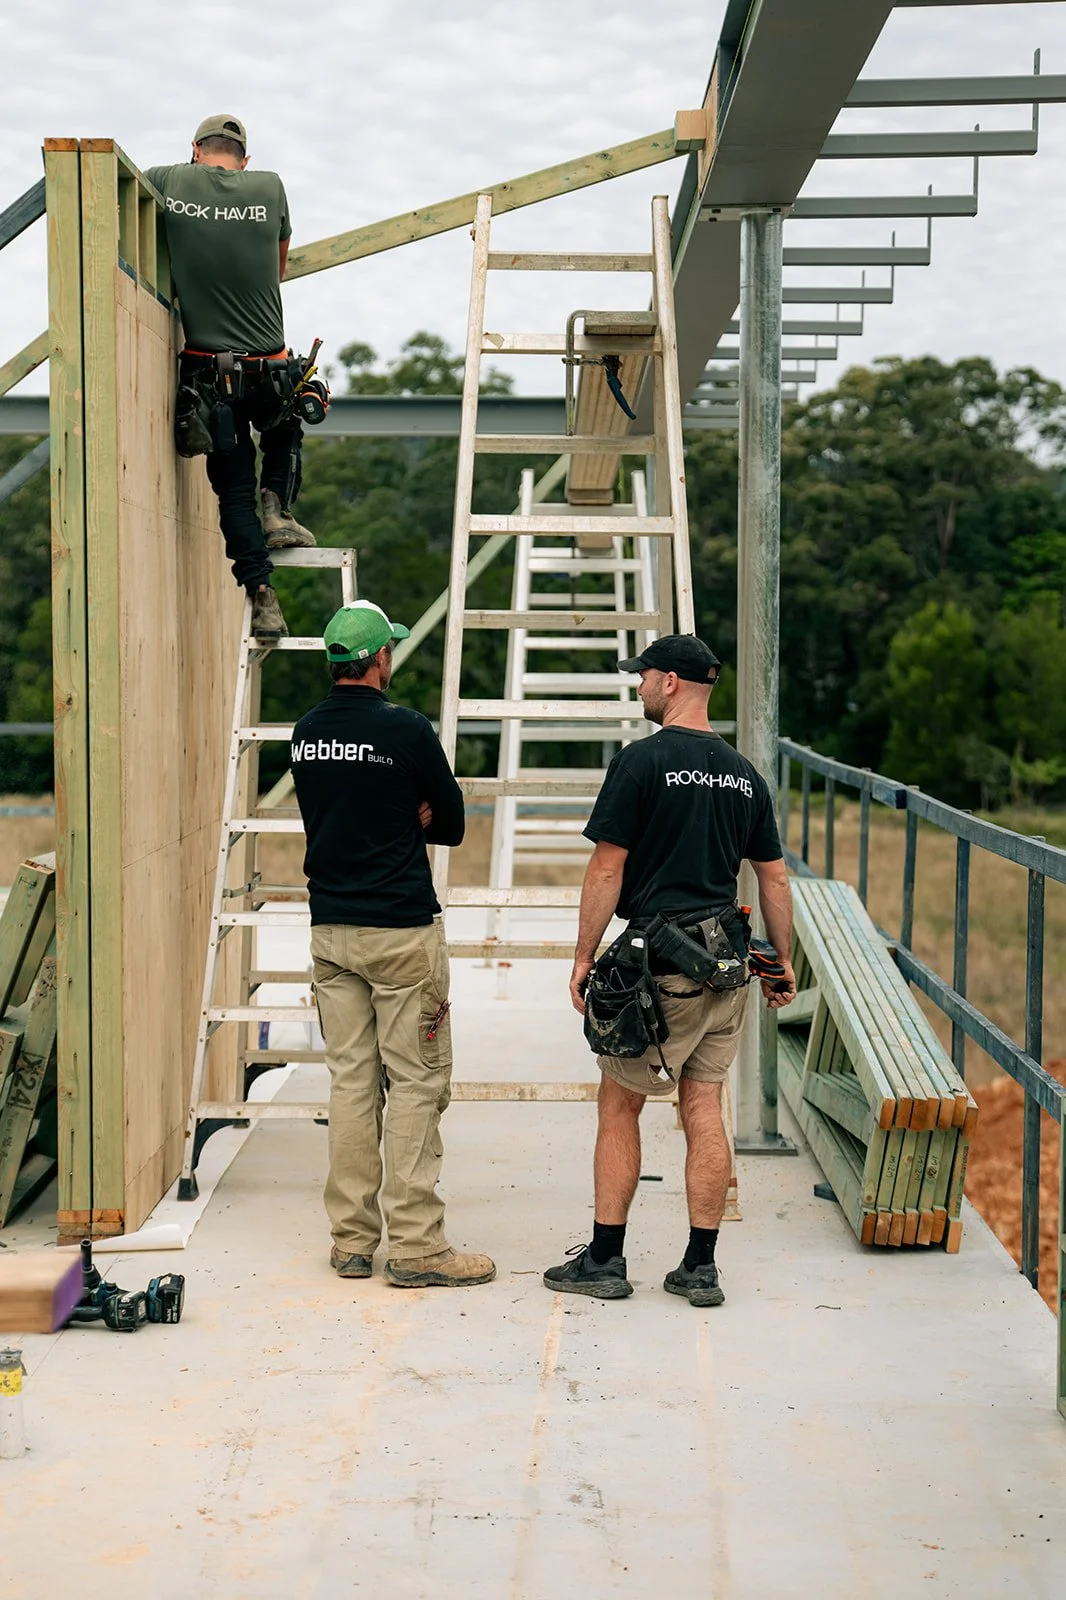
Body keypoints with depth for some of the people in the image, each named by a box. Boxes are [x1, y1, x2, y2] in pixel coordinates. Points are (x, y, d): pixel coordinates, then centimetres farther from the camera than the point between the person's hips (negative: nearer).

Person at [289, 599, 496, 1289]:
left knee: (351, 1078, 11)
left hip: (330, 927, 6)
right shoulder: (407, 729, -12)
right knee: (416, 1081, -1)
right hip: (401, 927, -6)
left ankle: (352, 1240, 14)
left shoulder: (305, 734, 7)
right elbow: (452, 824, -1)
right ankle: (416, 1246, 0)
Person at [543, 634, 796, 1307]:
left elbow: (607, 868, -11)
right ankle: (702, 1267, 11)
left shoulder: (643, 761, -9)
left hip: (661, 961, -6)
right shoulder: (744, 773, 9)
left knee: (620, 1106, 6)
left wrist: (584, 956, -4)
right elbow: (775, 877, 12)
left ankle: (605, 1259, 11)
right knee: (704, 1108, 8)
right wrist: (784, 964, 20)